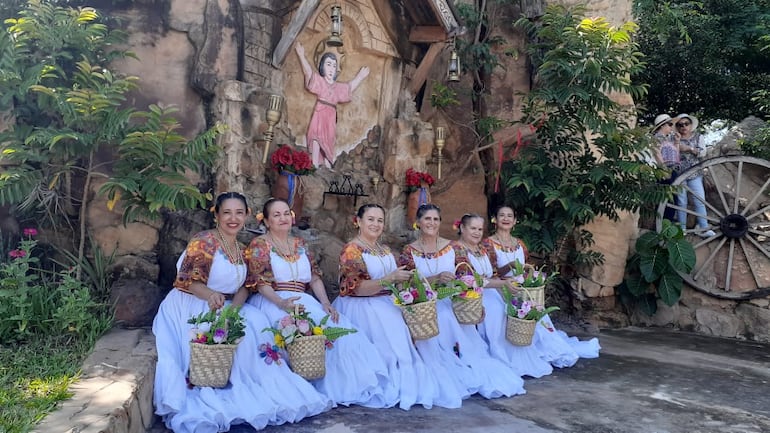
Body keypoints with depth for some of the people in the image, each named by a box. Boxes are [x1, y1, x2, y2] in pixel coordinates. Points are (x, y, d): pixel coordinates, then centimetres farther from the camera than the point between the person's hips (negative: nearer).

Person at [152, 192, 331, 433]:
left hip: (225, 308, 7)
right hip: (191, 307, -7)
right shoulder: (204, 241, -13)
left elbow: (243, 287, 7)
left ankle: (246, 384, -8)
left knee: (256, 321, -17)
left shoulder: (240, 249, 11)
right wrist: (210, 294, -35)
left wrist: (235, 306, -15)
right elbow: (184, 280, -17)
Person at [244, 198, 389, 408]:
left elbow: (315, 278, 13)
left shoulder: (300, 244, 19)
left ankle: (352, 385, -17)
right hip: (272, 303, -5)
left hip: (303, 302, 5)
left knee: (339, 325, -20)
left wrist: (326, 302, -4)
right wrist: (281, 303, -26)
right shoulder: (259, 245, 2)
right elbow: (260, 283, -9)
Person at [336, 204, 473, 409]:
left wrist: (406, 280, 1)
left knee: (410, 336, -12)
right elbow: (356, 287, -16)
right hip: (363, 309, -7)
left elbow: (396, 282, 22)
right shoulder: (351, 250, -5)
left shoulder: (386, 251, 17)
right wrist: (390, 279, -22)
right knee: (394, 340, -24)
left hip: (386, 306, 8)